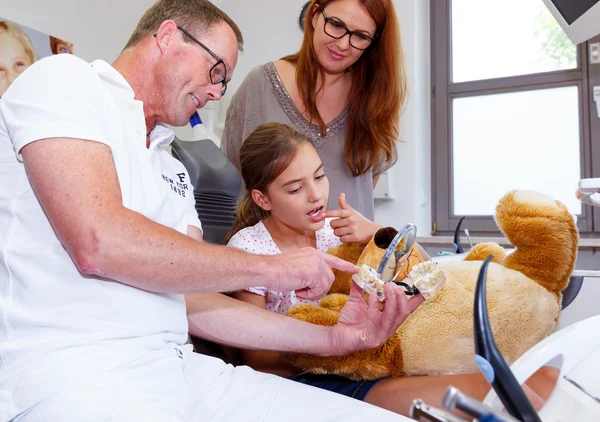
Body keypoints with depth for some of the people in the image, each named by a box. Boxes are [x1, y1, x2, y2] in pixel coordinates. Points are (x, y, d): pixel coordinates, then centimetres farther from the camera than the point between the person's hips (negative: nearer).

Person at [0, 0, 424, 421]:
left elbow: (191, 298, 12)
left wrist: (334, 337, 7)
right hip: (71, 368, -6)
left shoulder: (173, 170, 19)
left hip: (180, 366, 7)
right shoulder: (63, 79, -1)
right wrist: (270, 268, -10)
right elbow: (97, 242, -17)